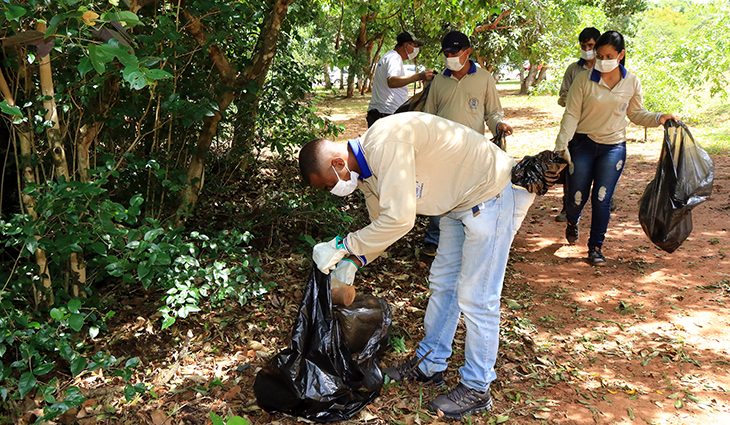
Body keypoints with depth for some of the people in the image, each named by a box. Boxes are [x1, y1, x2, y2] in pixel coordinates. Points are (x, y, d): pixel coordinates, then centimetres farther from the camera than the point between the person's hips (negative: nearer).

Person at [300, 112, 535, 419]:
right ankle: (430, 365, 32)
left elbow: (398, 220, -35)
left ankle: (476, 389, 13)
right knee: (442, 283, 16)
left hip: (489, 197, -10)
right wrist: (353, 261, 0)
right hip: (459, 201, 10)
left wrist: (342, 246, -25)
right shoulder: (366, 171, 1)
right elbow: (381, 224, 13)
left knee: (475, 297, -3)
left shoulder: (385, 142, -31)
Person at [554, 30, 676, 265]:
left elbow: (637, 114, 11)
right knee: (576, 198, 2)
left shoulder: (631, 83, 0)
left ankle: (596, 247, 15)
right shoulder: (584, 80, -8)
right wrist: (562, 144, -17)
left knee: (601, 199, -2)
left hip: (614, 147, 1)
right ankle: (572, 222, 40)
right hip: (583, 144, -1)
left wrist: (659, 118, -6)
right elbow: (571, 114, -9)